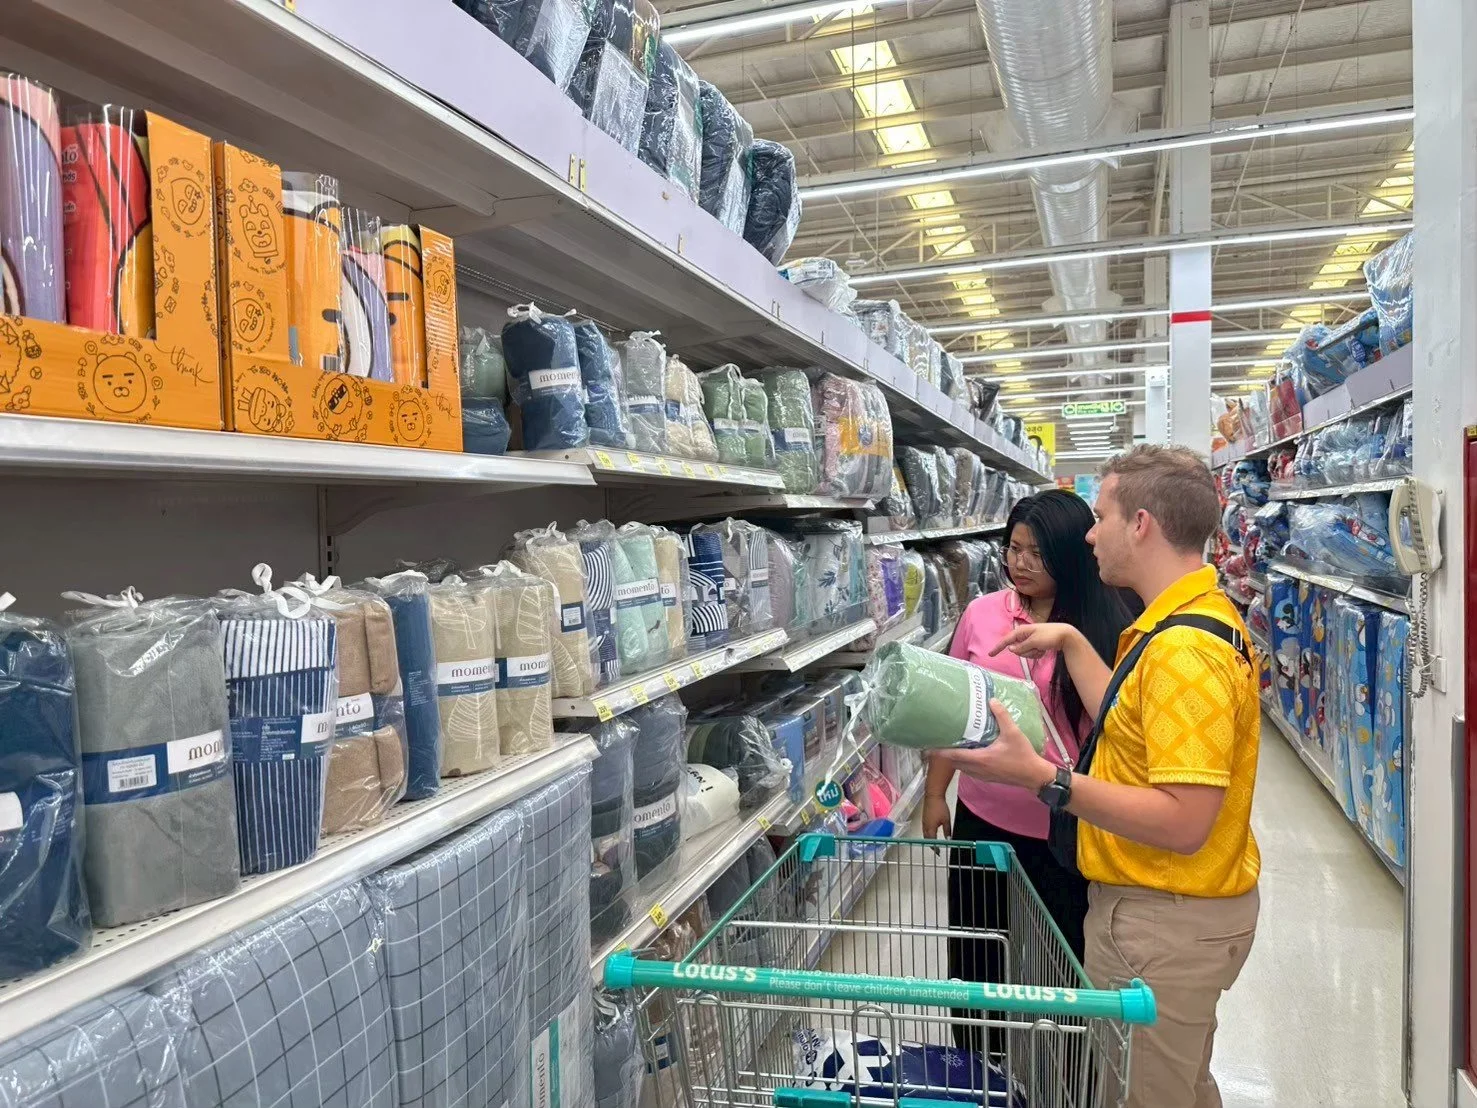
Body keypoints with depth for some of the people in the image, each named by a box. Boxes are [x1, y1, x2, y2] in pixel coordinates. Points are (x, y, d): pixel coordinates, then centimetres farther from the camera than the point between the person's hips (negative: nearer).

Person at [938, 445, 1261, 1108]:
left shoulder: (1183, 648, -27)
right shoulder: (1196, 617, 7)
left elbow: (1184, 822, -31)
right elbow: (1131, 724, 11)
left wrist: (1041, 777, -33)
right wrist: (1071, 642, 10)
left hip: (1166, 923, -11)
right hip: (1177, 907, 11)